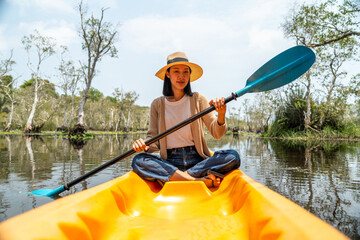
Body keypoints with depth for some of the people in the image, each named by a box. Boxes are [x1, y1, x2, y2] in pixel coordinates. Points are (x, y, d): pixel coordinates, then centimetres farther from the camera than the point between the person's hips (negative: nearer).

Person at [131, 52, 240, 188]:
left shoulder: (198, 99, 5)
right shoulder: (157, 104, 7)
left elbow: (216, 134, -1)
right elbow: (153, 138, 6)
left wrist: (221, 115, -22)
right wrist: (145, 145, -17)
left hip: (197, 160, 0)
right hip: (169, 162, 0)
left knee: (233, 156, -24)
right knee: (138, 161, -27)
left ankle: (171, 177, -22)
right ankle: (202, 180, -25)